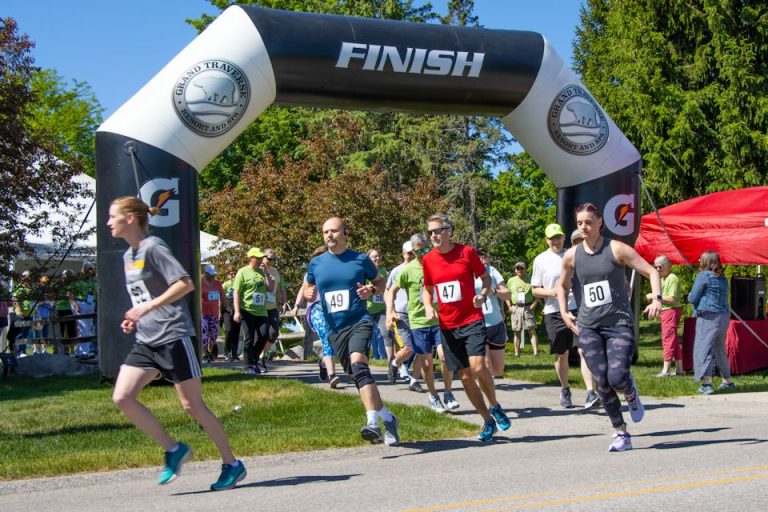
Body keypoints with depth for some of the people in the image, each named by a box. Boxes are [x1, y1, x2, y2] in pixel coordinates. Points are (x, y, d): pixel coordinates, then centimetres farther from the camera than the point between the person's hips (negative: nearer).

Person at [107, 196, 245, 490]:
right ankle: (173, 450, 5)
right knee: (122, 397, -7)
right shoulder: (128, 255, 15)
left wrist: (148, 307, -23)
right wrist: (135, 319, 9)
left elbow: (185, 284, -21)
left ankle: (232, 465, 13)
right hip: (145, 342, 8)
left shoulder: (153, 248, -11)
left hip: (174, 337, -8)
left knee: (192, 405, -2)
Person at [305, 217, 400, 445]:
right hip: (335, 329, 5)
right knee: (357, 376, 7)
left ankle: (372, 422, -35)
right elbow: (308, 289, 20)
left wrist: (372, 290, -9)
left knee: (358, 364, -29)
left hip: (359, 322, -5)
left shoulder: (361, 260, 1)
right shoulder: (316, 263, 8)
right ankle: (387, 418, 24)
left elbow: (381, 282, 13)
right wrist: (308, 294, -4)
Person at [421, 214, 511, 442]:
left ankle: (495, 406, 6)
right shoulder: (428, 259, 5)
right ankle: (488, 421, 19)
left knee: (477, 366, -21)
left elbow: (485, 277, 5)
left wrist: (484, 294, -14)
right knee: (465, 376, 4)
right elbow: (427, 288, 17)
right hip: (448, 326, 4)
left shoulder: (467, 252, -4)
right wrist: (428, 307, -2)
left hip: (472, 320, -4)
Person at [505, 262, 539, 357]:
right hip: (515, 308, 2)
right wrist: (509, 306, 3)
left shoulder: (530, 281, 5)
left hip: (527, 308, -2)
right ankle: (516, 353, 9)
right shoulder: (511, 281, 11)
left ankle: (536, 352, -13)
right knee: (516, 332, 5)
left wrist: (533, 305, -5)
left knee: (532, 330, -8)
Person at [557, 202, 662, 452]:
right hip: (588, 326, 3)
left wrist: (657, 299, -19)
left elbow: (652, 272, -3)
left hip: (619, 323, -3)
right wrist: (564, 312, 11)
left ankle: (631, 393, 19)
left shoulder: (616, 249, -4)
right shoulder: (571, 256, 7)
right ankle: (621, 434, 8)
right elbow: (562, 285, 25)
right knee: (601, 382, -4)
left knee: (617, 377, -19)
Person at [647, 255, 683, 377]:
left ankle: (666, 369, -6)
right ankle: (679, 368, 17)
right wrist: (654, 298, 5)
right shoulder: (662, 279, 17)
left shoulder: (672, 278, -13)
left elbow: (672, 299, -21)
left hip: (671, 311, -10)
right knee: (674, 341, 12)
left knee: (668, 339, -8)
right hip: (665, 311, 10)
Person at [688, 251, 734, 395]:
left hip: (708, 316, -8)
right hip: (724, 316, 8)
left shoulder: (703, 276, -8)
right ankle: (728, 381, 28)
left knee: (704, 348, -10)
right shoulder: (722, 279, 15)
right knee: (719, 349, 19)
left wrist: (690, 295, 14)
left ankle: (707, 384, -22)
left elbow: (693, 299, -7)